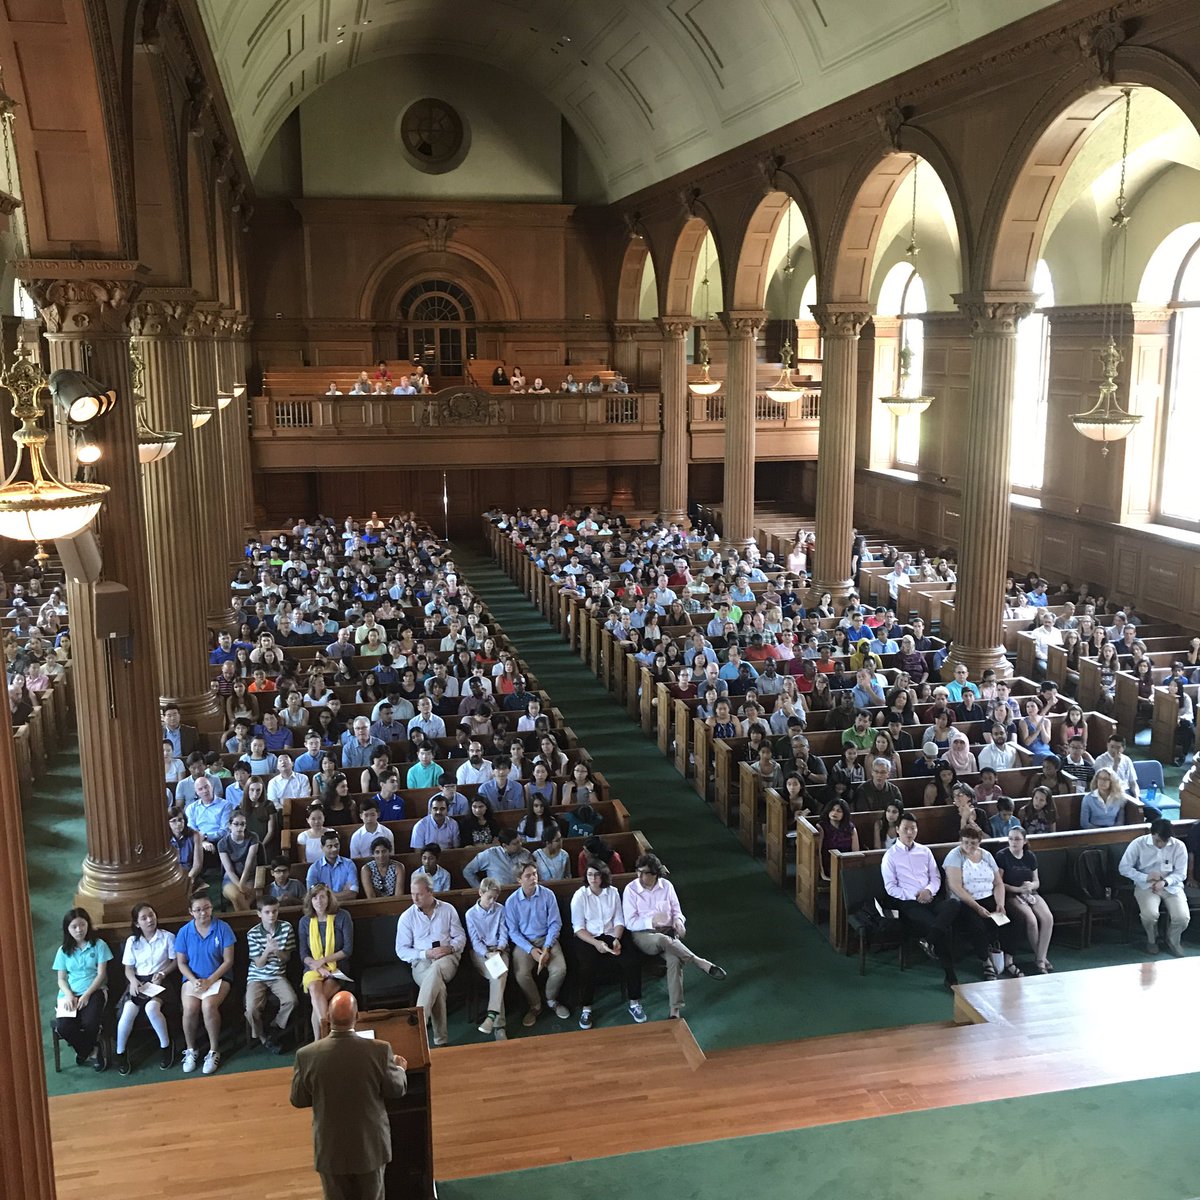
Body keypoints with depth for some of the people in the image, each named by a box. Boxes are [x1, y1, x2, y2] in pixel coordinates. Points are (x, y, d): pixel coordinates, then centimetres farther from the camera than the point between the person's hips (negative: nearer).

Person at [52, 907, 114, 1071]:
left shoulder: (99, 945, 2)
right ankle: (92, 1048, 0)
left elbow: (101, 974, -2)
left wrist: (87, 994, -14)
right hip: (70, 993, 2)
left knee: (90, 1023, -32)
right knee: (63, 1027, -28)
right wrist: (68, 995, -11)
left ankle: (85, 1050, 5)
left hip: (94, 990, -2)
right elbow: (61, 979, 10)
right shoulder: (64, 950, 10)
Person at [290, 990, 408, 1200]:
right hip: (370, 1143, -1)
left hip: (330, 1147, 1)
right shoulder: (379, 1050, -21)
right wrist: (400, 1069, 15)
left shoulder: (307, 1055, -19)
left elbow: (298, 1100, -4)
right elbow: (397, 1090, -6)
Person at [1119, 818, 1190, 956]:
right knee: (1149, 914, -30)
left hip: (1171, 886, 2)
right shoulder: (1138, 844, -12)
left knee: (1182, 917, -24)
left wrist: (1165, 882, -24)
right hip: (1146, 885, -2)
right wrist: (1146, 877, -22)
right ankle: (1152, 940, 5)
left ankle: (1173, 942, 10)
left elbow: (1181, 873, -4)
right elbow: (1124, 868, -8)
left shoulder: (1179, 846, -8)